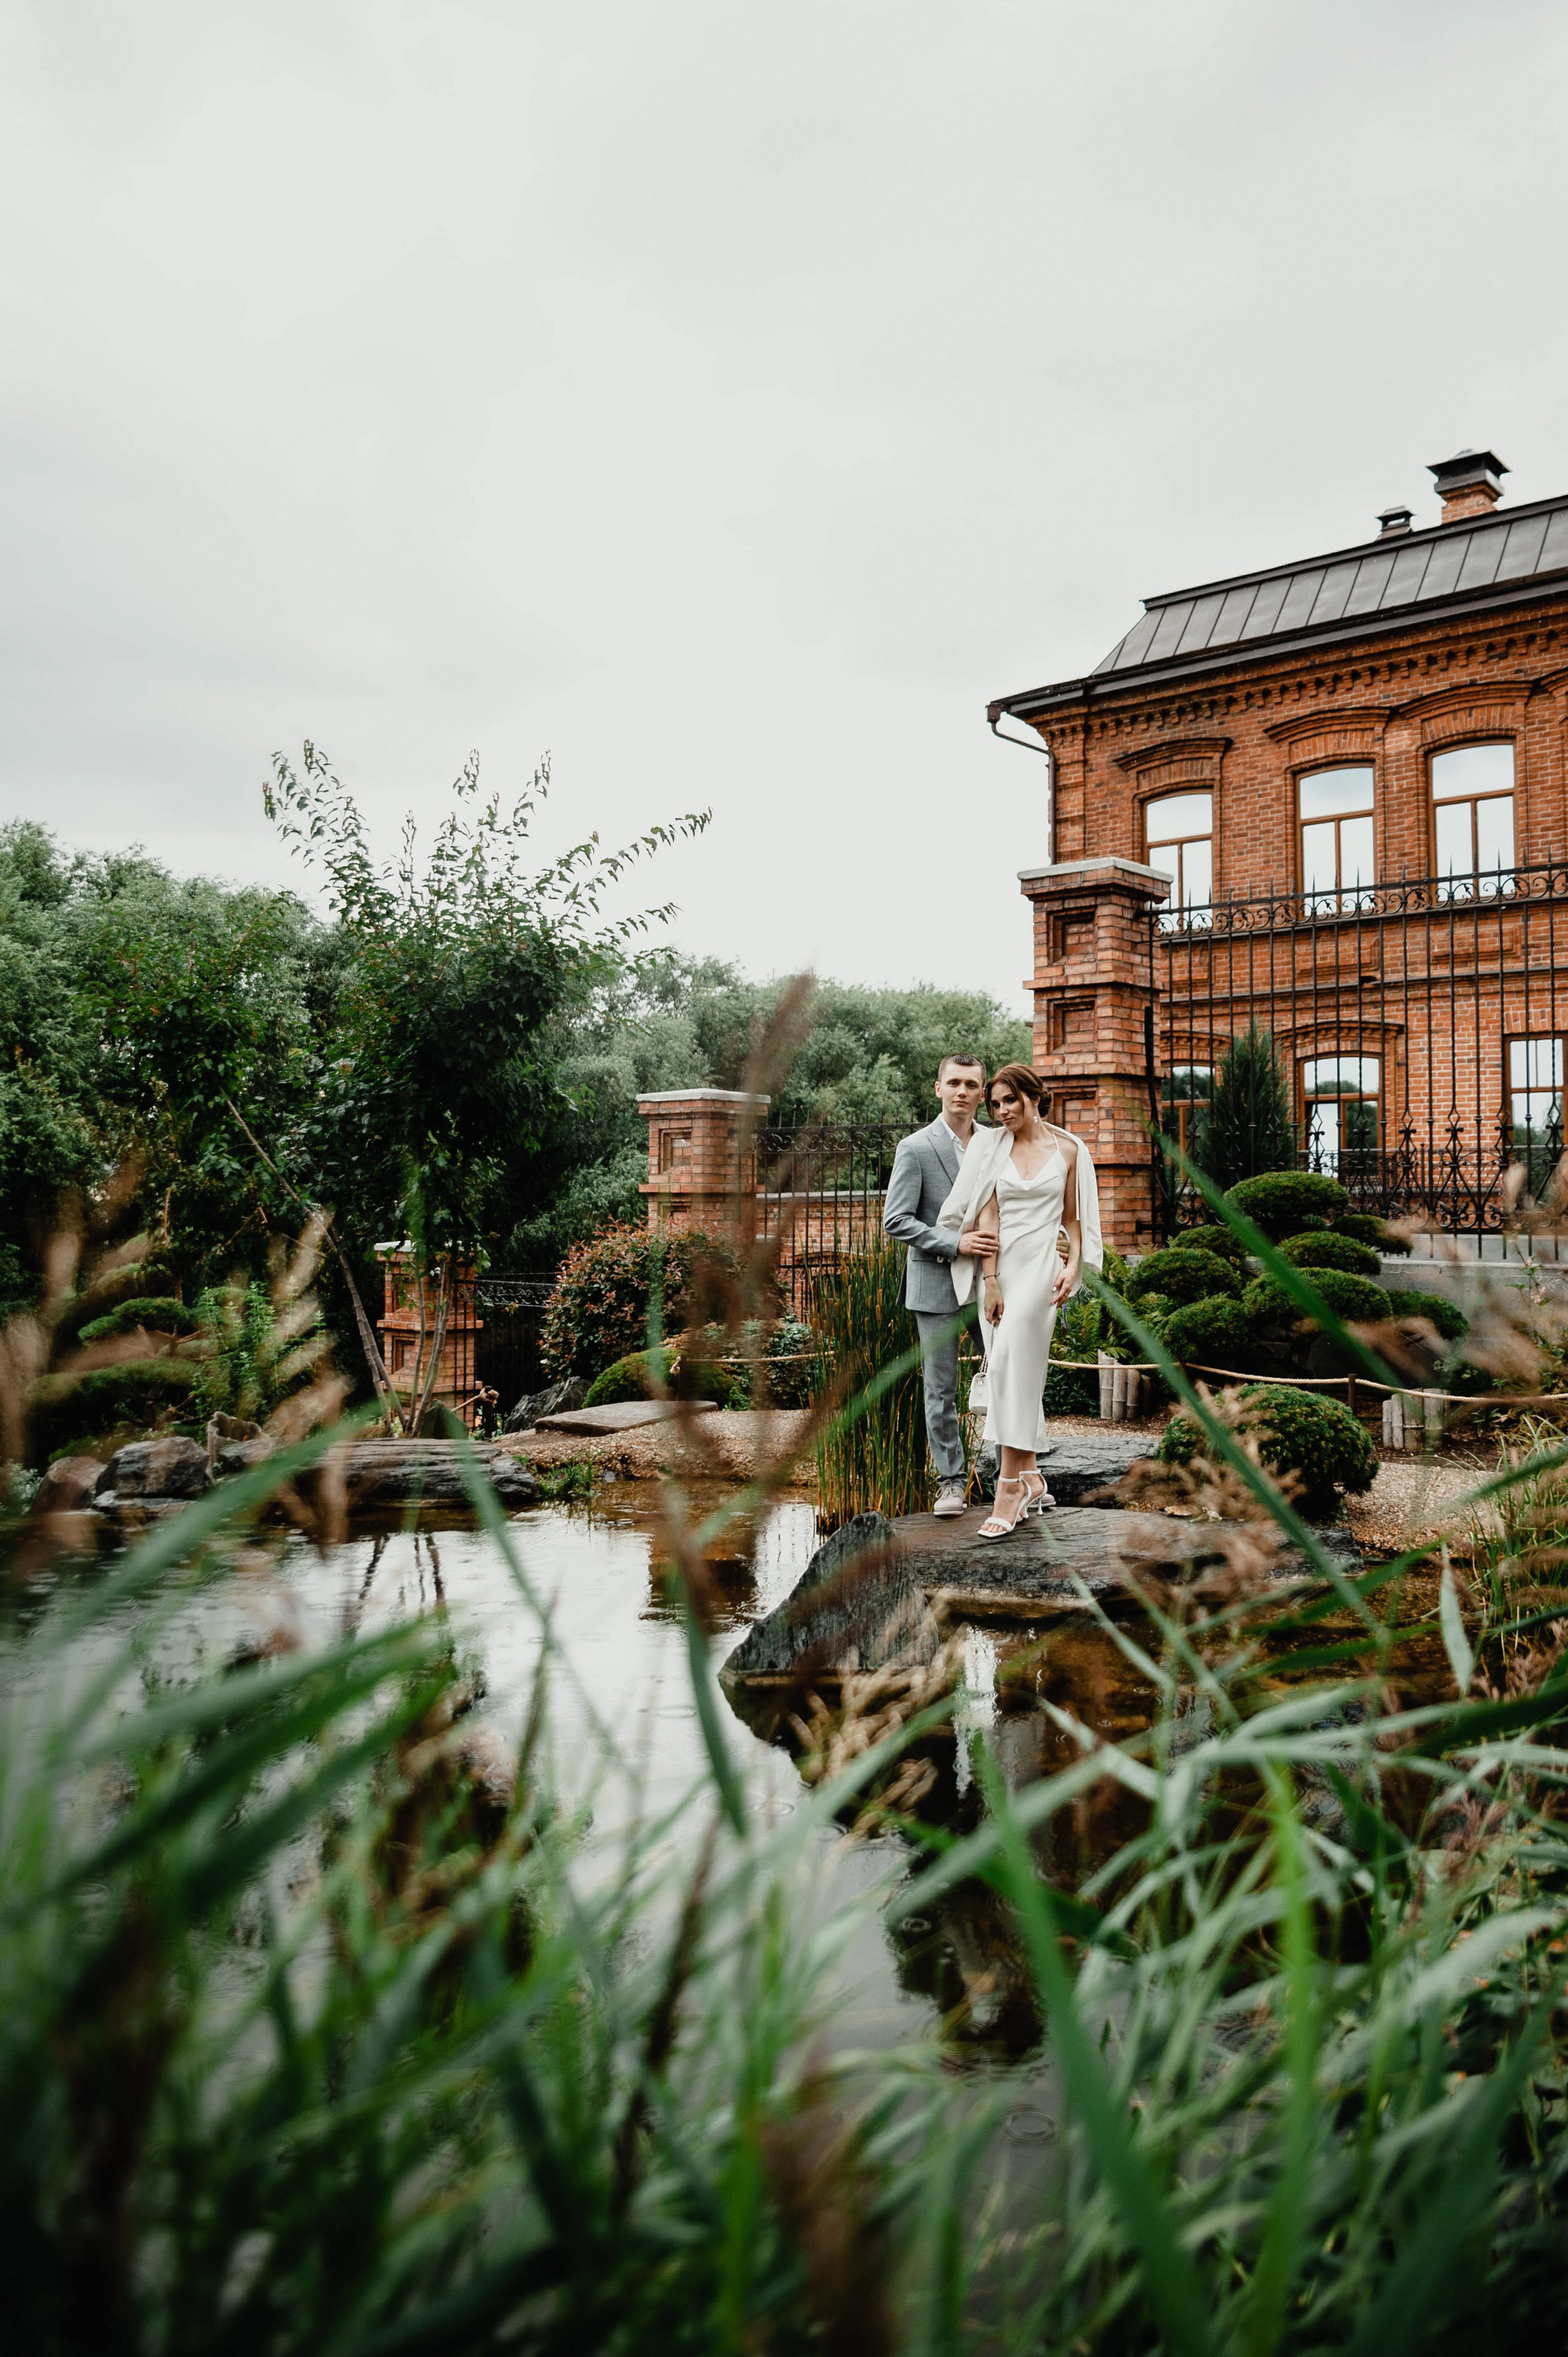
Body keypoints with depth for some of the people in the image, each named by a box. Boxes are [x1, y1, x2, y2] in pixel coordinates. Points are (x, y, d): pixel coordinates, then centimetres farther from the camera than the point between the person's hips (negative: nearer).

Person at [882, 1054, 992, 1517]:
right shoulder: (916, 1149, -5)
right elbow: (896, 1221, -9)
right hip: (937, 1284, -3)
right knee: (941, 1388, 4)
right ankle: (950, 1479, 15)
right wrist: (954, 1244, -18)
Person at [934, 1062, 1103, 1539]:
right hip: (998, 1264, 3)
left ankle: (1011, 1484, -15)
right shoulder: (991, 1146, 5)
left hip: (1040, 1264, -3)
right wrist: (990, 1282, -7)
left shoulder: (1068, 1150, 3)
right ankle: (1030, 1479, 16)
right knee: (1017, 1372, 6)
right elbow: (988, 1215, -1)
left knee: (1011, 1364, -16)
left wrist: (1074, 1265, -7)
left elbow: (1073, 1217, 8)